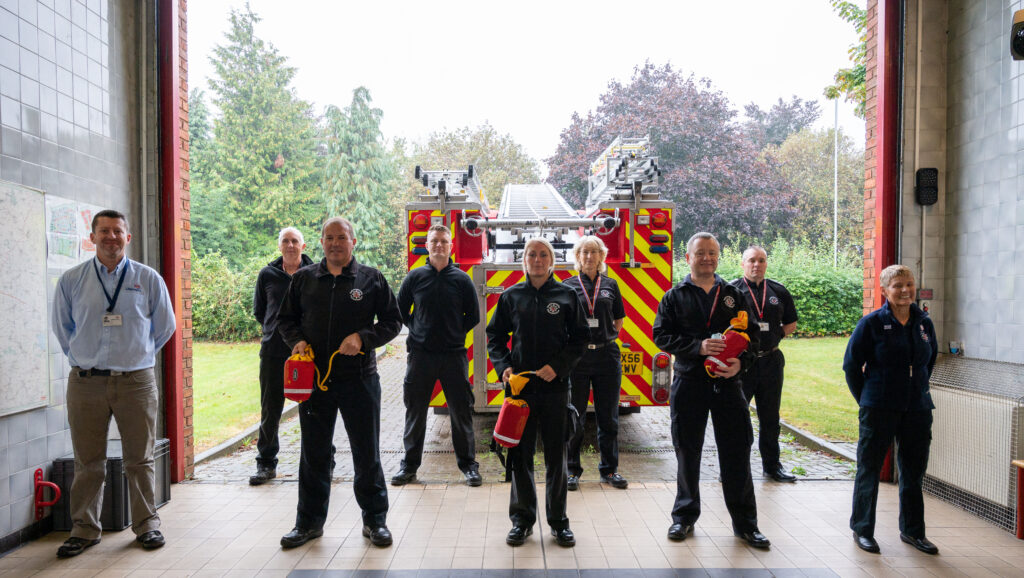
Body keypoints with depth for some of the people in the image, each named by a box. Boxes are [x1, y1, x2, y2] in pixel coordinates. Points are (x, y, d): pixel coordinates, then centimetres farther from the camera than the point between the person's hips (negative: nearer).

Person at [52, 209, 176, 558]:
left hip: (136, 381, -1)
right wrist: (82, 358, 13)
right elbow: (62, 327, 18)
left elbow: (164, 326, 12)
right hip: (85, 382, 1)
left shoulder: (148, 279, 2)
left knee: (139, 459, 7)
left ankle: (147, 524, 19)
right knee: (88, 462, 9)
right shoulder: (71, 280, 4)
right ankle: (85, 529, 23)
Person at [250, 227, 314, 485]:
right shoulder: (267, 275, 8)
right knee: (270, 410, 8)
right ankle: (266, 464, 20)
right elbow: (258, 311, 18)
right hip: (273, 352, 2)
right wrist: (277, 331, 9)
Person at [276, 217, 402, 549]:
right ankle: (309, 521, 28)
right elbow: (285, 319, 16)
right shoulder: (303, 279, 9)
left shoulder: (371, 279, 2)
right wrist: (296, 340, -4)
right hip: (314, 378, 2)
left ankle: (375, 520, 22)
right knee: (313, 453, 12)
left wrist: (363, 338, -14)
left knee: (367, 451, 6)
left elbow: (392, 321, 2)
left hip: (359, 378, -2)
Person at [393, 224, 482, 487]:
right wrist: (416, 330, 5)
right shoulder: (415, 276, 4)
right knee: (415, 411, 9)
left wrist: (455, 333, 2)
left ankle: (468, 464, 17)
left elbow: (473, 315, 8)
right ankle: (410, 464, 23)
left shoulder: (461, 279, 2)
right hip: (420, 354, 1)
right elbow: (400, 310, 13)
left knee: (461, 411, 4)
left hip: (454, 354, -1)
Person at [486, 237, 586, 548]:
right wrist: (503, 367, -5)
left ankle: (558, 521, 19)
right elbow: (495, 336, 10)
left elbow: (579, 338, 3)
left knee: (556, 453, 6)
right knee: (520, 453, 6)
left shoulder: (566, 295, 4)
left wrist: (558, 366, -10)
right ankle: (522, 518, 21)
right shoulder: (511, 296, 7)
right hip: (520, 384, 1)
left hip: (555, 385, -1)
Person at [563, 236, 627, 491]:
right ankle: (572, 470, 17)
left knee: (608, 417, 9)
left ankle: (609, 469, 22)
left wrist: (606, 336, 3)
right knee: (575, 417, 5)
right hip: (577, 357, -2)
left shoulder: (610, 285, 9)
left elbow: (619, 321, 15)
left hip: (606, 355, 2)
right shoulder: (569, 286, 3)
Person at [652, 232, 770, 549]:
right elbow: (661, 336, -4)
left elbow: (751, 334, 9)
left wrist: (741, 362, -11)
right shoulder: (674, 297, 5)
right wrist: (698, 347, -18)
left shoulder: (733, 295, 11)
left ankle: (745, 522, 18)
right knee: (687, 452, 8)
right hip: (688, 383, -1)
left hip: (727, 382, 1)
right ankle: (685, 516, 24)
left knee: (737, 452, 4)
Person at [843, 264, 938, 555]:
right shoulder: (872, 322, -9)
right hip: (879, 409, -4)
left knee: (914, 471, 14)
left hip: (917, 409, 5)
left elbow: (931, 359, 21)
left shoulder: (924, 322, 4)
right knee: (869, 469, 6)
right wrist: (866, 399, -1)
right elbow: (851, 364, -4)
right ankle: (862, 529, 20)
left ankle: (912, 531, 30)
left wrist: (917, 388, 15)